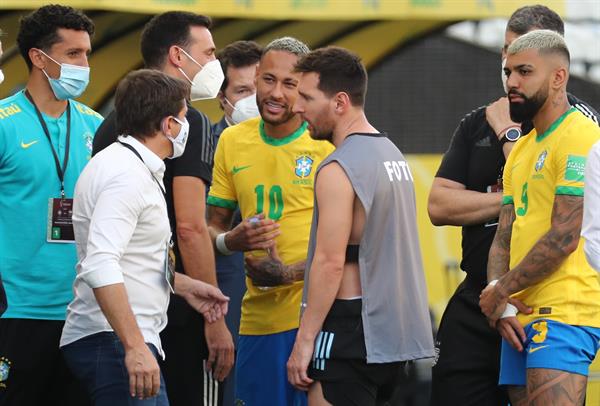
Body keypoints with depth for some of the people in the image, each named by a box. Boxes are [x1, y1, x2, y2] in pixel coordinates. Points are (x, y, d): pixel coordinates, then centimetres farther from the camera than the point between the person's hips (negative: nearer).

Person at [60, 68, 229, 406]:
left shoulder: (133, 168, 17)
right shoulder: (128, 175, -16)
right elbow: (100, 267, -27)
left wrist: (183, 285, 27)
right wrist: (135, 347, -31)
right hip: (114, 340, -10)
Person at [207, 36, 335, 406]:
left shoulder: (330, 143, -5)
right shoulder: (233, 141, 9)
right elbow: (212, 227, 17)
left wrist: (293, 273, -17)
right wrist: (232, 240, -7)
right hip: (258, 318, 4)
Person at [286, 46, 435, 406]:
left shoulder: (338, 170, -15)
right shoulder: (393, 154, 14)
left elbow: (330, 262, -19)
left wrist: (305, 339, -16)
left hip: (352, 326, -9)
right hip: (397, 330, 9)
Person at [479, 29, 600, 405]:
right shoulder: (521, 151, 21)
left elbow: (564, 238, -16)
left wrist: (501, 290, -7)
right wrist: (500, 305, 0)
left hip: (564, 315, -9)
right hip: (522, 318, 9)